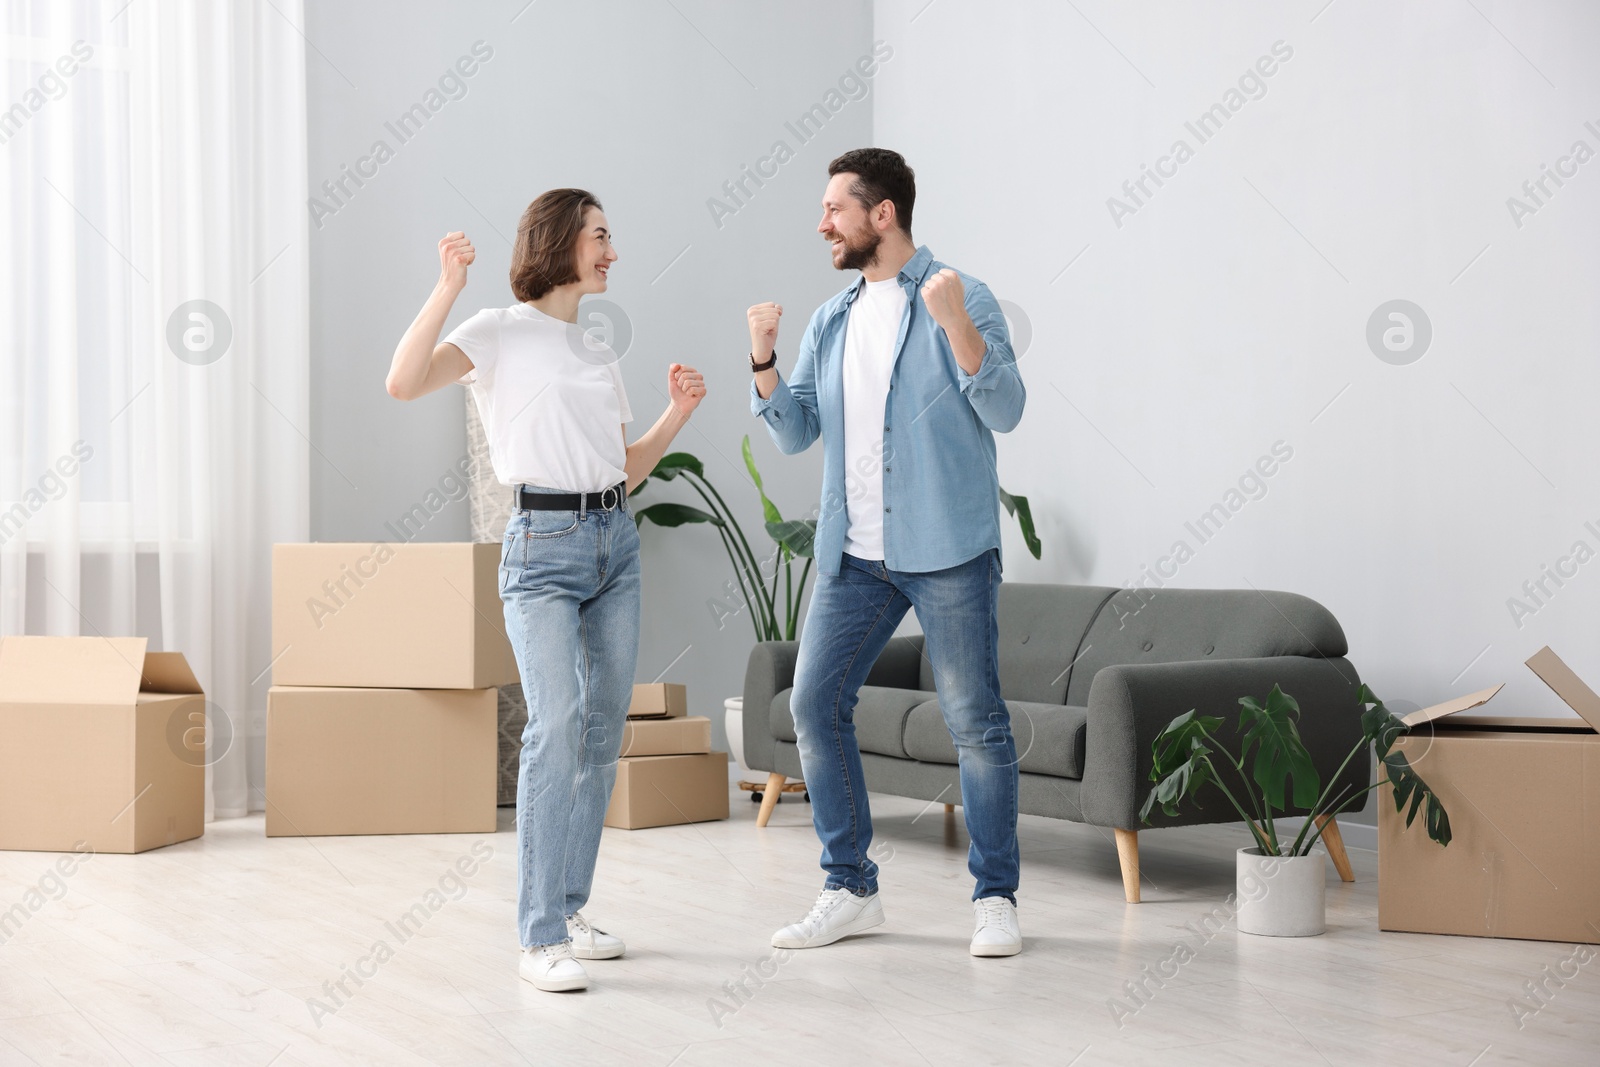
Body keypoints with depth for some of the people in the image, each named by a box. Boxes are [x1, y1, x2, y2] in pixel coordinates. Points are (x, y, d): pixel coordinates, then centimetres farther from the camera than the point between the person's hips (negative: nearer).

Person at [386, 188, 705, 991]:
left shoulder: (600, 358, 19)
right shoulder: (501, 334, 0)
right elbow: (404, 383, -16)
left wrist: (677, 414, 9)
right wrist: (449, 286, -18)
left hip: (615, 541, 7)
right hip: (543, 544, -7)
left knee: (603, 729, 6)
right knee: (557, 726, -17)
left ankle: (569, 909, 17)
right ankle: (541, 939, -13)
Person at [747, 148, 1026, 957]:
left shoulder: (963, 299, -4)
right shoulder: (831, 321, 13)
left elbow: (1005, 411, -14)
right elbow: (795, 432, 10)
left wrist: (955, 325, -26)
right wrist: (763, 359, -5)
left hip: (948, 552, -6)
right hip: (854, 554, 6)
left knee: (974, 722, -1)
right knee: (815, 706, 3)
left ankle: (994, 898, 11)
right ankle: (850, 890, 15)